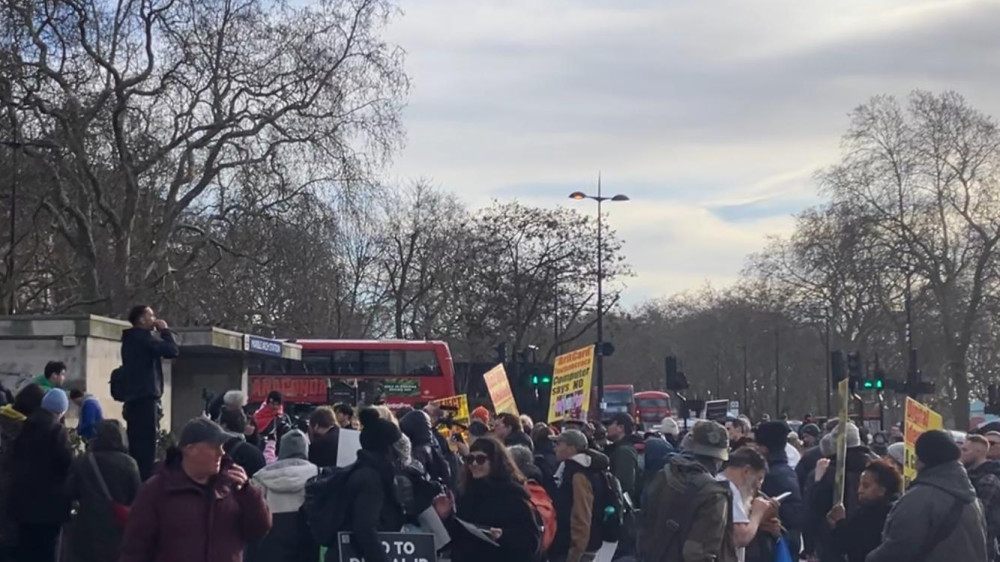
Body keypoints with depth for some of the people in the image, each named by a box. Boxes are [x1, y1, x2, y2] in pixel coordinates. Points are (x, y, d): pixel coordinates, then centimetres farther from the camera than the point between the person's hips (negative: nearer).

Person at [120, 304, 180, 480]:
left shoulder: (132, 339, 20)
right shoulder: (143, 337, -9)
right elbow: (172, 351, -16)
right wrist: (165, 331, -5)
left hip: (134, 399, 10)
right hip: (145, 399, -10)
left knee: (137, 447, 9)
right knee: (146, 448, -12)